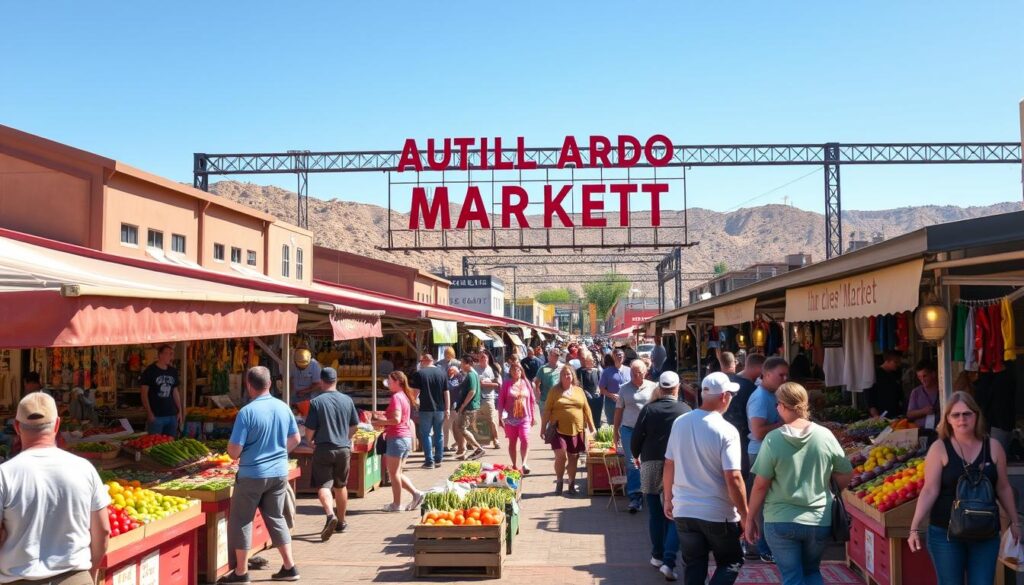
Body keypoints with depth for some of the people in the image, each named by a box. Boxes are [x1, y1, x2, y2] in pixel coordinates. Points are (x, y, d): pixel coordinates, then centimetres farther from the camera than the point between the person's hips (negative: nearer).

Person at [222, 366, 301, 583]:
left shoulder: (247, 412, -17)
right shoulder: (283, 408, 0)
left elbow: (234, 451, -16)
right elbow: (295, 439, 11)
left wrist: (233, 452, 6)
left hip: (252, 474, -5)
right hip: (279, 472, 5)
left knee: (241, 521, 9)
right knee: (276, 518, 17)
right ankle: (289, 567, 18)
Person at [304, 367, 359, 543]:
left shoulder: (316, 402, -12)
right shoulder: (347, 400, 0)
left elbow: (309, 430, -11)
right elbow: (355, 426, 7)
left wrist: (310, 442, 10)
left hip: (323, 449, -4)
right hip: (344, 449, 4)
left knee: (323, 485, -2)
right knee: (341, 486, 16)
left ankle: (330, 515, -25)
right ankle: (341, 522, 27)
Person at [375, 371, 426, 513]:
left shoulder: (396, 397, -13)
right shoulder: (405, 396, 15)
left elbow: (396, 419, -24)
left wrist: (380, 422, -11)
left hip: (396, 438, -9)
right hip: (406, 438, 9)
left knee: (393, 472, 1)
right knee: (397, 473, 16)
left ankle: (396, 504, 8)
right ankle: (416, 493, 10)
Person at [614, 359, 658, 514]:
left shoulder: (653, 387, 3)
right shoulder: (624, 389, 6)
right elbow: (619, 411, 10)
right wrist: (615, 431, 9)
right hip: (629, 430, 0)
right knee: (632, 463, -3)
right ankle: (635, 497, 0)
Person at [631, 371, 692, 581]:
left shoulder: (648, 409, -3)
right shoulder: (686, 410, -3)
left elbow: (636, 438, -2)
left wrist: (636, 456, 17)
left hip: (651, 463, 1)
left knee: (655, 512, 14)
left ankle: (658, 556, 22)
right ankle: (669, 560, -8)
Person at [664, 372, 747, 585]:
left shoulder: (680, 422, -1)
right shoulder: (726, 431, -16)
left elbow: (669, 465, 6)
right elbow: (733, 478, -19)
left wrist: (668, 499, 19)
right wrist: (745, 516, -9)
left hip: (684, 511, 4)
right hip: (718, 514, -4)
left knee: (693, 568, 15)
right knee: (731, 563, 16)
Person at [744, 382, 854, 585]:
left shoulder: (773, 439, -13)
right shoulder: (825, 435, -5)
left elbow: (760, 485, -10)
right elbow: (846, 476, 5)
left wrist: (750, 519, 2)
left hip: (781, 522, -3)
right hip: (820, 521, 3)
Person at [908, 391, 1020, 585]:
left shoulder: (993, 447, 2)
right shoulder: (939, 449, -6)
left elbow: (1003, 488, 12)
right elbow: (930, 491, -9)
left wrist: (1014, 522, 18)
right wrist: (915, 528, -17)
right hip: (945, 533, -2)